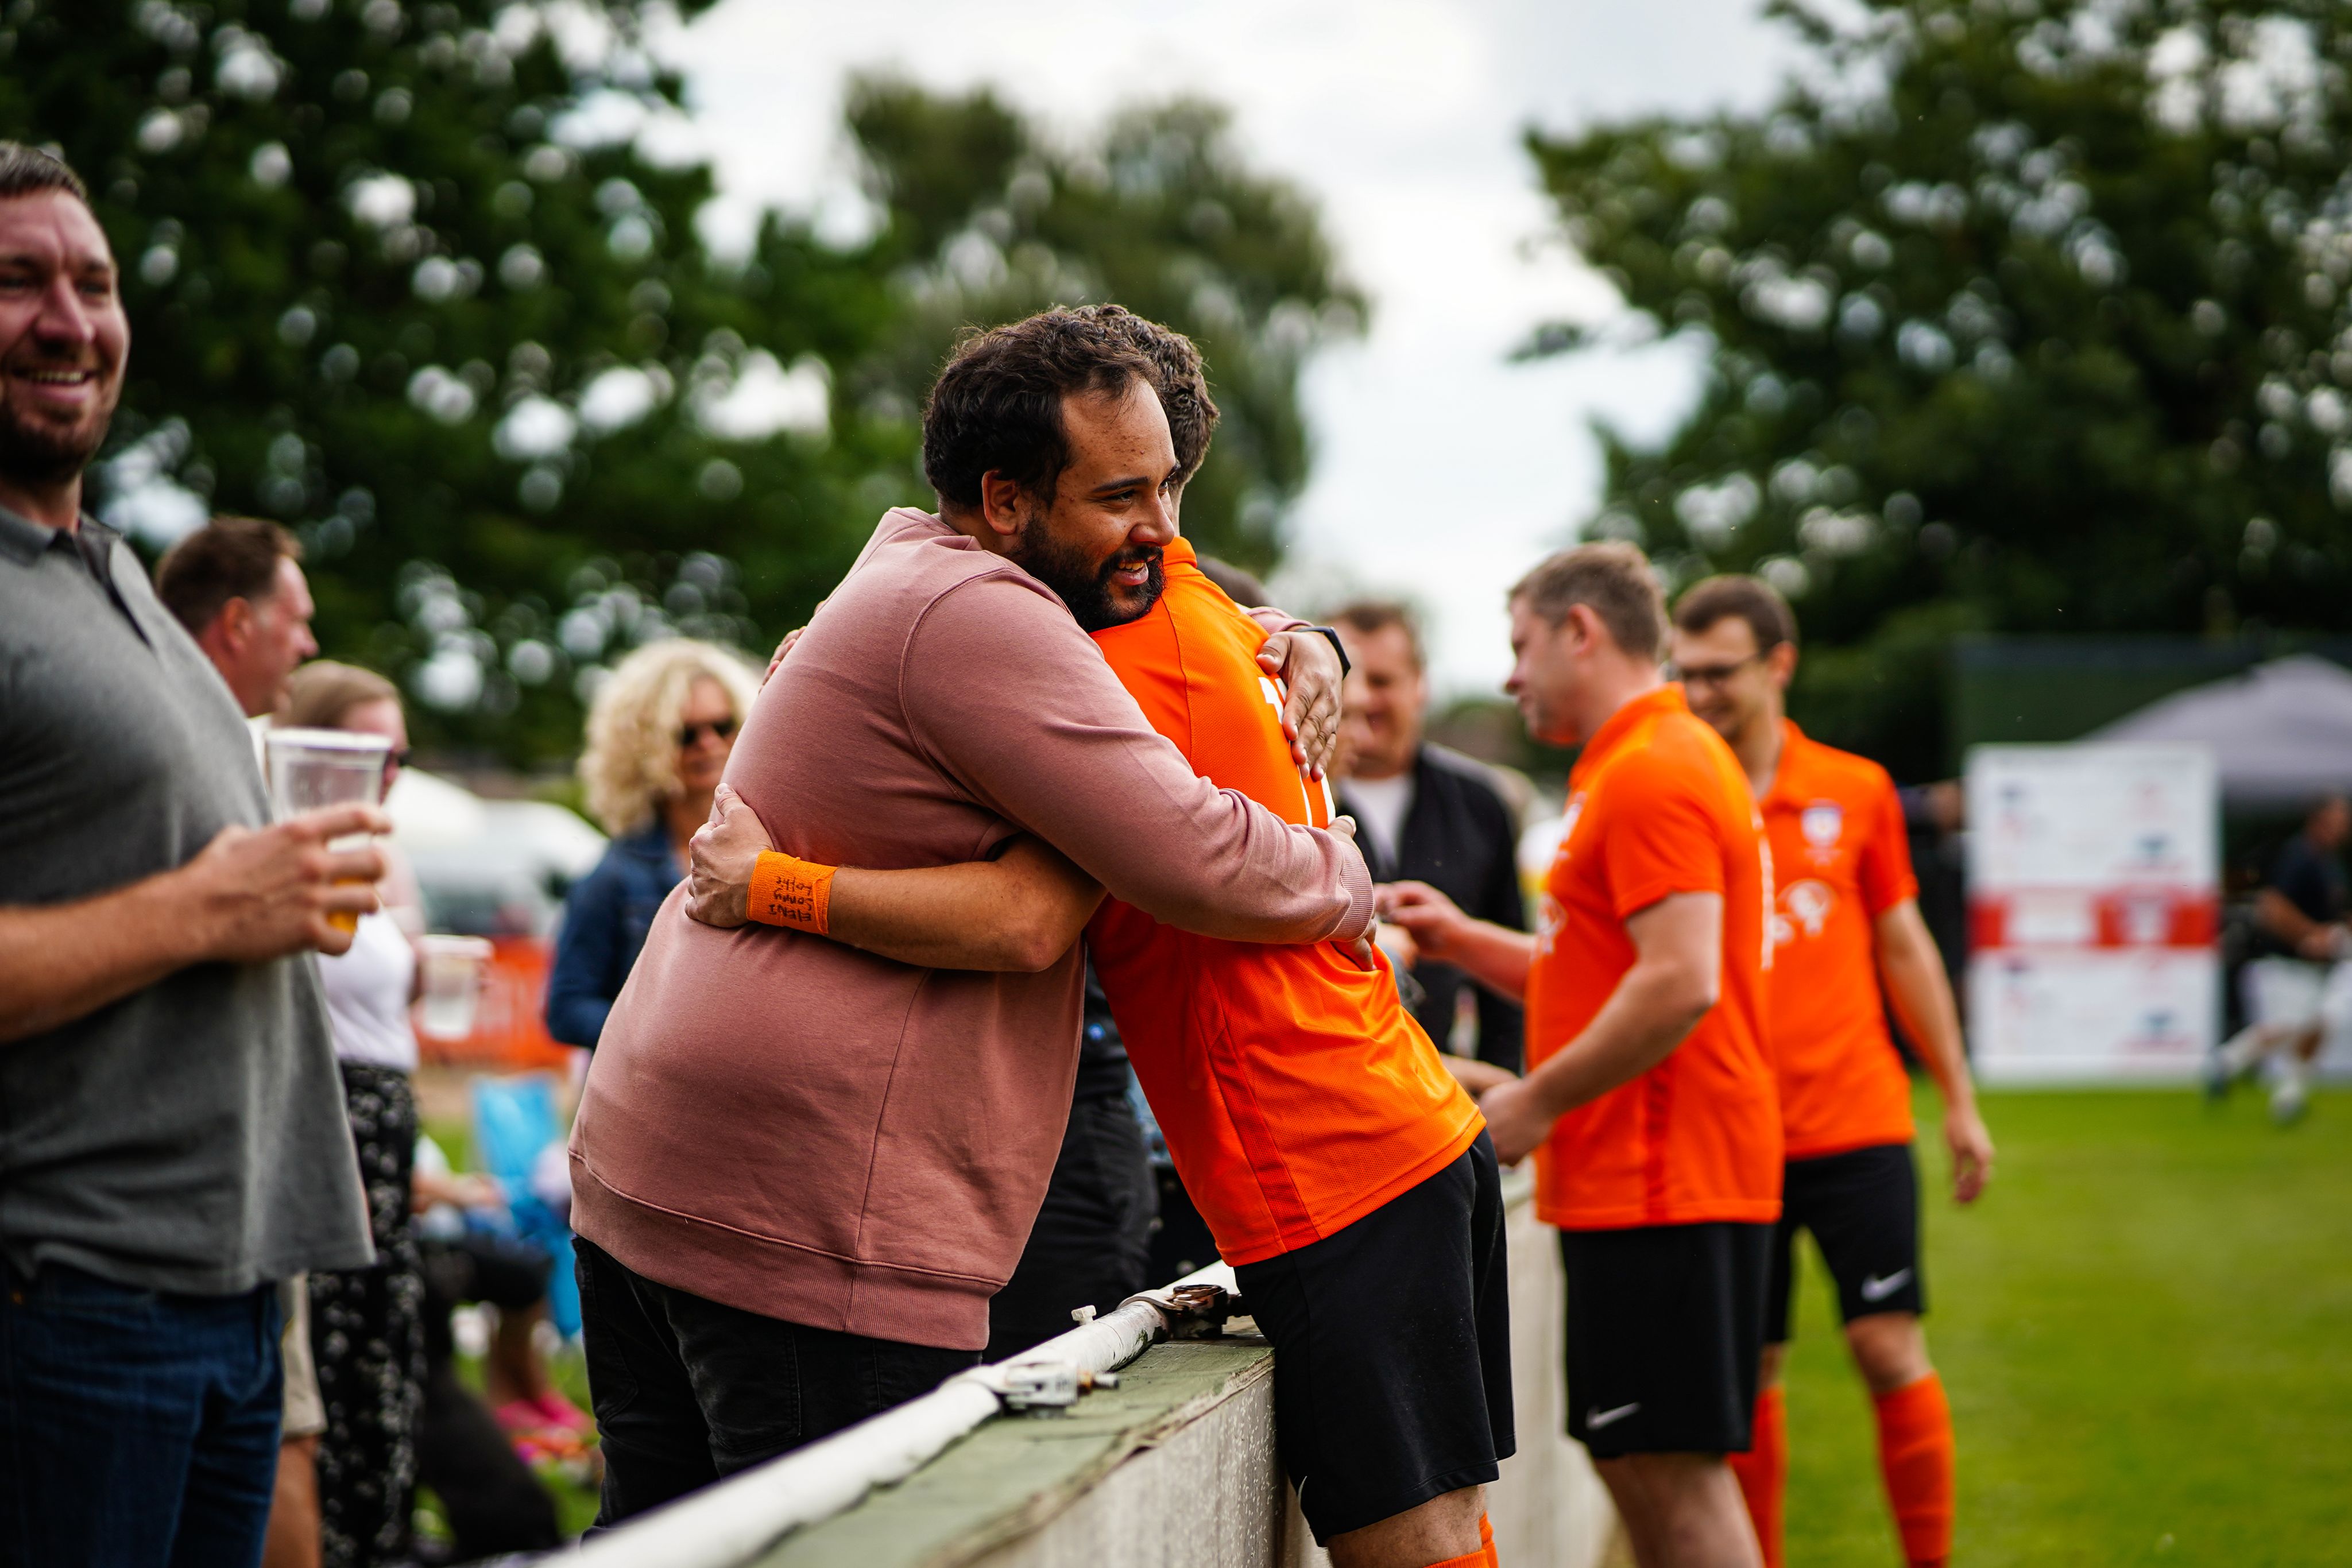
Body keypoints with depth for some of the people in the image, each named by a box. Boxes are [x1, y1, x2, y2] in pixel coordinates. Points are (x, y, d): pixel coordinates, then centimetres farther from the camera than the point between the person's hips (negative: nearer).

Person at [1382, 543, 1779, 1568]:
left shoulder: (1652, 773, -14)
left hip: (1661, 1183, -11)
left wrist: (1534, 1103, -16)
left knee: (1670, 1469, -8)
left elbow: (1682, 985, -23)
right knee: (1643, 1466, 12)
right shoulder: (1658, 762, 21)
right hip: (1635, 1181, 11)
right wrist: (1462, 940, 14)